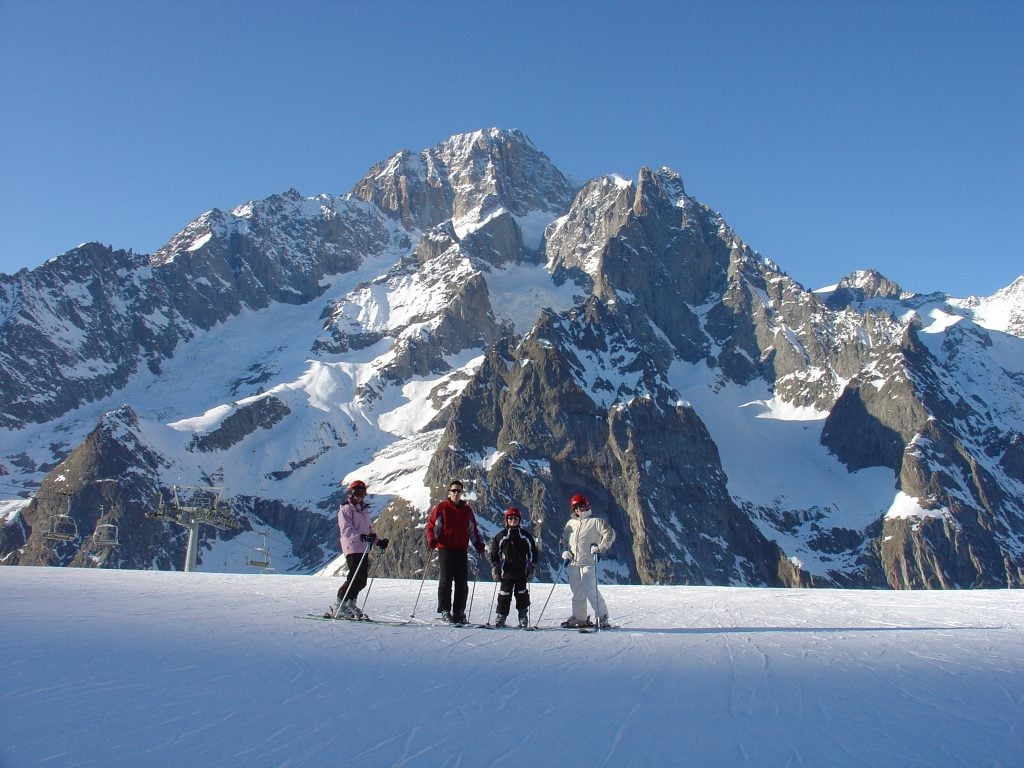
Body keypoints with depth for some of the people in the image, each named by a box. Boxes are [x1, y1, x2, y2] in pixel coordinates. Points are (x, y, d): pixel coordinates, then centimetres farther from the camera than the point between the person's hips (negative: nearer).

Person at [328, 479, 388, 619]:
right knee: (355, 579, -13)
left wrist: (379, 541, 14)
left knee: (361, 581, 6)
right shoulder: (345, 509, -4)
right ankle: (339, 607, -4)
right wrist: (361, 537, -30)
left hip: (364, 550, 8)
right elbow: (346, 530, -16)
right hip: (352, 549, -8)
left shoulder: (364, 509, 21)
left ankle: (350, 604, 20)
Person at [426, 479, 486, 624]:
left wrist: (478, 544, 12)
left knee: (462, 583, 4)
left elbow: (473, 530, 21)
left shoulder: (467, 510, 14)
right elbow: (432, 526, 0)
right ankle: (445, 611, 2)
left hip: (462, 550, 4)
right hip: (445, 549, -4)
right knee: (445, 581, -4)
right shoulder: (441, 508, 3)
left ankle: (459, 612, 12)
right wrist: (432, 540, -16)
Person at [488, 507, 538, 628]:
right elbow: (493, 553, 10)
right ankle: (501, 616, 7)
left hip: (521, 571, 0)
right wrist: (494, 567, 5)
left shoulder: (525, 536, 7)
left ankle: (523, 618, 12)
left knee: (522, 593, 3)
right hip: (506, 570, 0)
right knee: (505, 594, 0)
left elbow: (533, 552, 12)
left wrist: (531, 568, 7)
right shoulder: (500, 536, 5)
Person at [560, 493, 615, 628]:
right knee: (577, 591, 10)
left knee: (590, 589, -14)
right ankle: (579, 617, 19)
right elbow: (564, 539, 29)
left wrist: (600, 548, -12)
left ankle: (602, 616, -5)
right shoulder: (570, 523, 15)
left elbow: (610, 534, -5)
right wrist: (565, 551, 13)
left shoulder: (595, 521, -1)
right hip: (573, 562, 6)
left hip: (588, 562, -6)